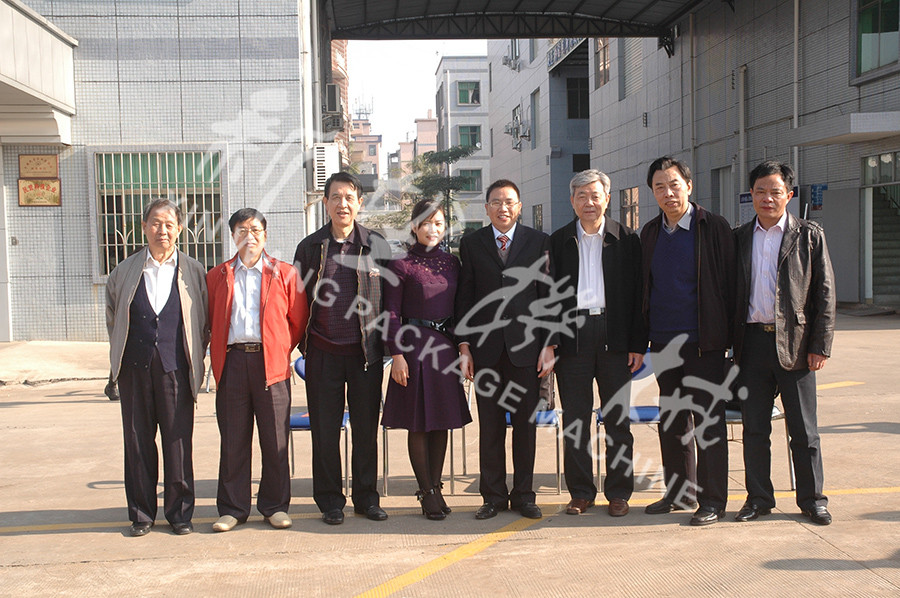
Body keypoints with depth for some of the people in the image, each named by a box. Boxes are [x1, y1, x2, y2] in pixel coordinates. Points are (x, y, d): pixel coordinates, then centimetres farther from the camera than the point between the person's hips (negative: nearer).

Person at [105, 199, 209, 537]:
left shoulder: (193, 271, 5)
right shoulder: (125, 271, 9)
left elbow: (205, 322, 10)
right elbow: (112, 315, 22)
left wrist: (195, 356, 3)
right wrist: (121, 351, 15)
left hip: (176, 369, -1)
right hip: (134, 368, 2)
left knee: (178, 442, 2)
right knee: (137, 442, 6)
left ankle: (180, 512, 14)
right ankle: (141, 514, 18)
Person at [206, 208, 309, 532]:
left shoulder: (284, 274, 7)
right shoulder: (218, 276, 13)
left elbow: (298, 320, 8)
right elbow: (210, 321, 16)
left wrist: (282, 349, 4)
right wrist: (219, 353, 7)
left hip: (271, 362, -1)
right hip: (232, 363, 1)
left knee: (276, 441, 2)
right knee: (233, 441, 5)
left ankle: (275, 505, 15)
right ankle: (232, 508, 15)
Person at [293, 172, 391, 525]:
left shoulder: (377, 245, 3)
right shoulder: (310, 247, 5)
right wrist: (302, 342, 3)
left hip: (365, 351, 0)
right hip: (323, 353, 0)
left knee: (366, 428, 8)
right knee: (325, 430, 6)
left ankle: (366, 497, 22)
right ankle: (330, 501, 19)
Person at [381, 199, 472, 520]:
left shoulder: (452, 263, 10)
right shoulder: (401, 265, -4)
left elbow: (459, 309, 15)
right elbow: (391, 313, -6)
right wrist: (396, 354, -12)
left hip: (444, 346, 5)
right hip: (414, 346, -5)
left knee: (441, 421, 9)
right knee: (418, 423, 1)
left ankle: (435, 486, 19)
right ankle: (427, 492, 10)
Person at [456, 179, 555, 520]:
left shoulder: (539, 242, 5)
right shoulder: (471, 244, 7)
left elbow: (547, 295, 3)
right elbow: (464, 297, 7)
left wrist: (548, 345, -2)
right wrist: (464, 345, 1)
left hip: (526, 347, 0)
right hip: (486, 349, 1)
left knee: (525, 424, 6)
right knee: (490, 426, 5)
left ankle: (523, 495, 17)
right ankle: (493, 496, 15)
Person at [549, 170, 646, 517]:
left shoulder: (626, 240, 6)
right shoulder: (558, 241, 9)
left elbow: (637, 293, 4)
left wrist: (638, 344, -3)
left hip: (614, 336, -1)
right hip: (572, 336, 1)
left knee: (617, 418, 5)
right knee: (574, 418, 5)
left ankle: (618, 493, 15)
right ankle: (581, 492, 15)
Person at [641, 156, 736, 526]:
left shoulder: (713, 227, -4)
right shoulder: (650, 233, 11)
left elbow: (728, 284, -5)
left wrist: (729, 336, -9)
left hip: (703, 343, -5)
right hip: (664, 343, 5)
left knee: (708, 423, 0)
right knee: (671, 422, 12)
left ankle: (713, 500, 9)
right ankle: (679, 492, 25)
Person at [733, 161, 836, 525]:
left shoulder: (809, 235, 2)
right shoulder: (739, 238, 10)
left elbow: (825, 293, 0)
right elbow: (730, 292, 11)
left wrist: (820, 345, -6)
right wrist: (730, 343, 4)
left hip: (794, 343, -2)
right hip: (752, 342, 3)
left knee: (803, 429, 5)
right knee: (754, 428, 8)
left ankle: (812, 499, 18)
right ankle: (759, 498, 19)